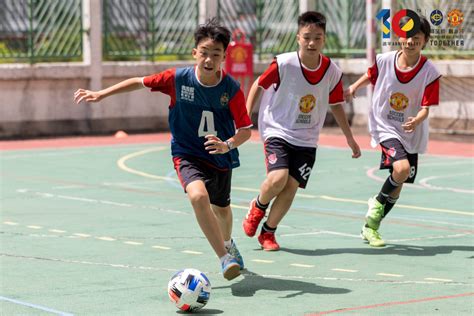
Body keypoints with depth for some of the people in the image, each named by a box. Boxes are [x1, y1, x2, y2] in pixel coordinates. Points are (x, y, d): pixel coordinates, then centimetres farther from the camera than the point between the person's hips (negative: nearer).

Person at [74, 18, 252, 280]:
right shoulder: (178, 78, -17)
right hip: (187, 155, -2)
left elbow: (245, 130, -12)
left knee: (221, 209, 22)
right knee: (199, 196, -32)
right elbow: (140, 82, -2)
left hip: (221, 157, 2)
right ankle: (225, 259, -24)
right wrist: (100, 94, -2)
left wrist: (227, 145, -32)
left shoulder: (232, 89, -17)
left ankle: (227, 244, 58)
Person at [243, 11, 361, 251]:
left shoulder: (332, 72, -5)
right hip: (277, 130, -3)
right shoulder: (283, 64, -16)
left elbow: (336, 105, 11)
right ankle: (258, 207, 10)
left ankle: (268, 233, 16)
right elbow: (259, 86, -1)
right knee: (278, 178, -24)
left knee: (291, 187, -5)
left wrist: (350, 138, 13)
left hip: (307, 139, 3)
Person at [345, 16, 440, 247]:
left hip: (411, 134, 2)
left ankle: (370, 227, 29)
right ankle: (378, 202, 1)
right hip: (385, 127, -2)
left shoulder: (430, 72, -13)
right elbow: (370, 76, 15)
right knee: (401, 168, -28)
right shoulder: (384, 61, -10)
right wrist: (354, 87, 8)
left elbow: (425, 108, -16)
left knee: (397, 186, 9)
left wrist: (417, 120, -34)